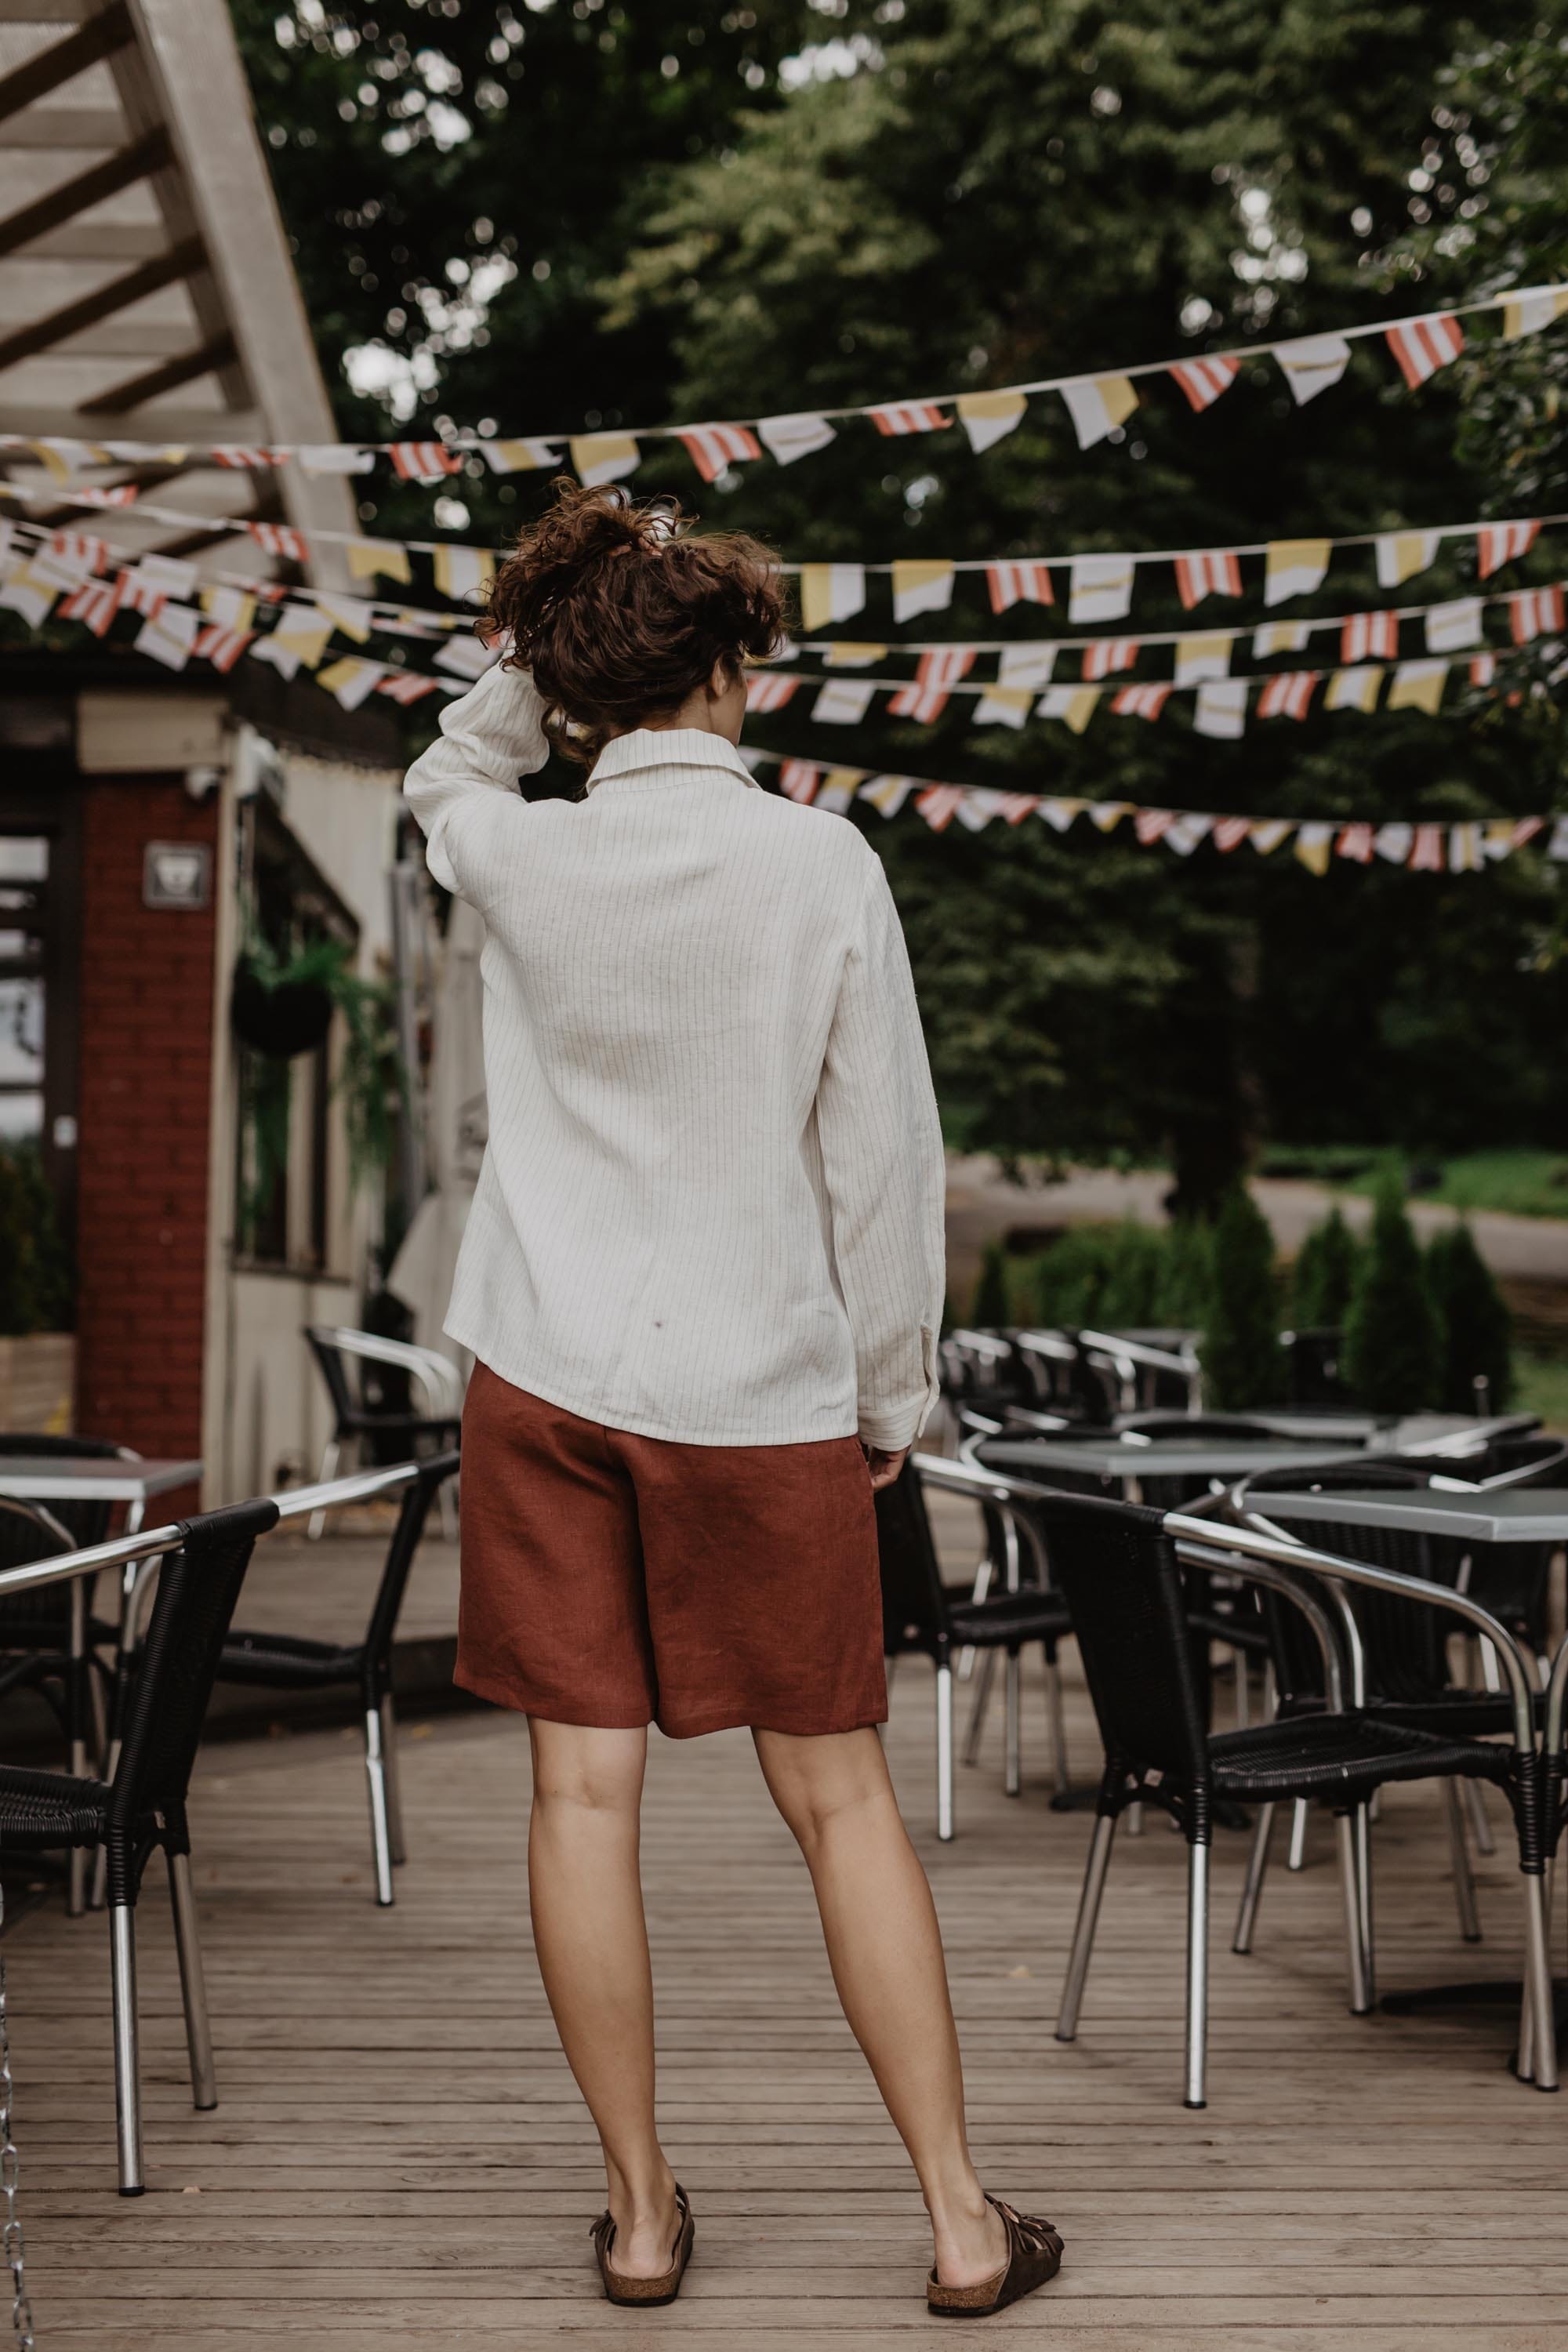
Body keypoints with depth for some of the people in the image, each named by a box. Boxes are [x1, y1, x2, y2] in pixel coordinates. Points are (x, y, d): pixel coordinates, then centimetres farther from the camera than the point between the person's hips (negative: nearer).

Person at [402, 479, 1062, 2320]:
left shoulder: (523, 859, -3)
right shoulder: (822, 865, -8)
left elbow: (444, 782, 24)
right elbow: (884, 1153, -4)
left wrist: (539, 652, 10)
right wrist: (894, 1394, 6)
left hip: (548, 1377, 1)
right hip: (761, 1390, -1)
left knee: (585, 1788, 7)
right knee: (837, 1797, 8)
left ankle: (642, 2213, 17)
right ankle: (962, 2222, 15)